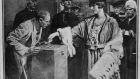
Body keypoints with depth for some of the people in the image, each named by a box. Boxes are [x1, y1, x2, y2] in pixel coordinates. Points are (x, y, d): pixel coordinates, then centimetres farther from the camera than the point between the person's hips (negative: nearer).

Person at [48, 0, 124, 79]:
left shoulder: (111, 22, -2)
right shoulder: (89, 21, 9)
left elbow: (118, 38, -11)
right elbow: (75, 30, 7)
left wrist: (108, 44, -29)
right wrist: (57, 33, -3)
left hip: (104, 54, -4)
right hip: (89, 56, 4)